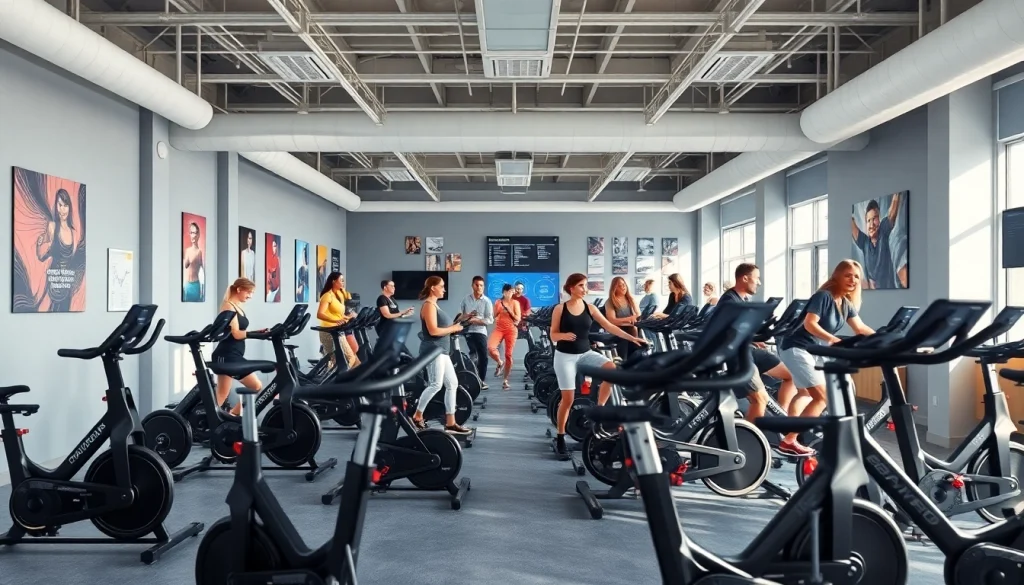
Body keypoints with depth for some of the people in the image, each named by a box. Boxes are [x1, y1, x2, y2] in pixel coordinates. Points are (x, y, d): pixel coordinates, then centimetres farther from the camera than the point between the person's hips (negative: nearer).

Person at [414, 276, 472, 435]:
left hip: (441, 350, 11)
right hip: (433, 350, -11)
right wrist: (453, 328, -12)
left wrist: (453, 326, 7)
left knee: (452, 384, 8)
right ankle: (417, 416, 2)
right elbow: (433, 331, -21)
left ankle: (450, 423, 9)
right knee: (435, 385, -12)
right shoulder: (429, 305, -12)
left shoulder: (434, 304, 18)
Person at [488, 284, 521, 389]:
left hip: (511, 330, -1)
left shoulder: (515, 302, 1)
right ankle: (500, 363, 8)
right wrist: (498, 308, -7)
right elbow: (493, 316, 9)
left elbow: (518, 319, -3)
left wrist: (509, 311, -14)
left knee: (508, 355, 0)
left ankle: (505, 380, 10)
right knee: (490, 348, -24)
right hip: (499, 328, 2)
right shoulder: (498, 302, 7)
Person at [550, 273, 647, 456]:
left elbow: (609, 326, 1)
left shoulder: (590, 308, 2)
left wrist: (631, 338, -5)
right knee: (568, 398, -4)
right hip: (565, 356, -3)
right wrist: (564, 335, -26)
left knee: (611, 367, -25)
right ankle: (560, 437, 15)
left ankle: (599, 408, -9)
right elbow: (553, 335, -4)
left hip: (585, 353, 3)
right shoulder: (560, 309, -6)